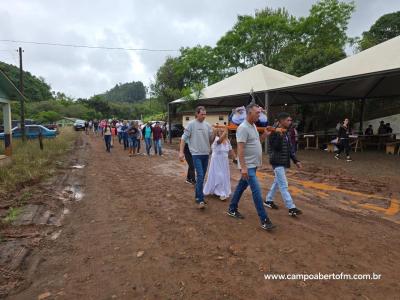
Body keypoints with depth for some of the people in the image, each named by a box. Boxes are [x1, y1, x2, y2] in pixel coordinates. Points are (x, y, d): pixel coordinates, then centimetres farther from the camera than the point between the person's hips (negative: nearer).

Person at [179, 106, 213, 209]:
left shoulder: (208, 125, 7)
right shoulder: (191, 124, -6)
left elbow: (211, 139, 11)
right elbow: (184, 138, -7)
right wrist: (181, 152, -14)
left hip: (206, 154, 5)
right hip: (196, 154, -5)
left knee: (201, 176, 13)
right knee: (200, 176, -13)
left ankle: (197, 196, 27)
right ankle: (201, 200, -7)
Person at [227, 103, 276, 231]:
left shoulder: (253, 126, 11)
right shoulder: (243, 128, -19)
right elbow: (240, 149, -24)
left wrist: (265, 135, 5)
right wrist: (243, 167, -28)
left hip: (253, 164, 9)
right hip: (248, 166, -9)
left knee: (241, 186, 18)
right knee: (256, 191, -9)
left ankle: (232, 209, 32)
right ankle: (264, 220, -3)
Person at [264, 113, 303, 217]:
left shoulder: (287, 133, 11)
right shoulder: (275, 132, -15)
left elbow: (290, 148, 16)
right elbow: (275, 147, -23)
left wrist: (295, 160, 11)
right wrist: (280, 136, -32)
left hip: (284, 162, 9)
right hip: (278, 162, -9)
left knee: (277, 182, 18)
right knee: (284, 186, -7)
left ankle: (268, 200, 31)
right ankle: (291, 208, -5)